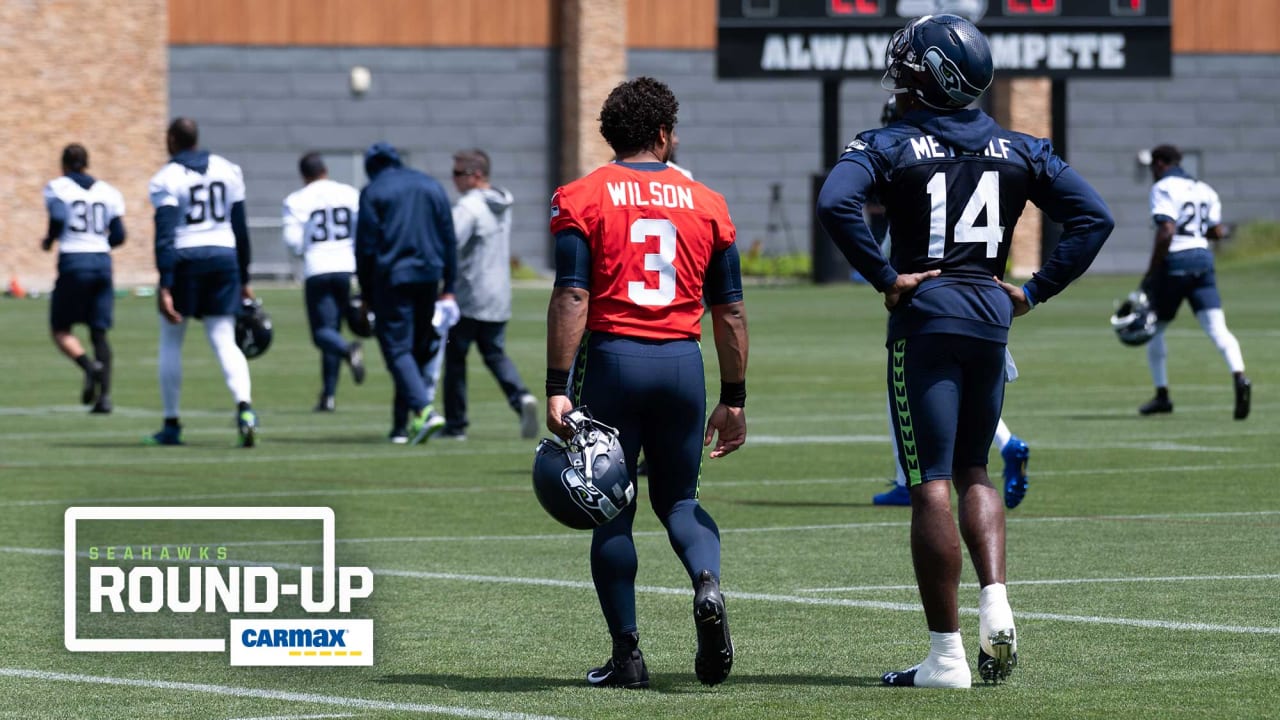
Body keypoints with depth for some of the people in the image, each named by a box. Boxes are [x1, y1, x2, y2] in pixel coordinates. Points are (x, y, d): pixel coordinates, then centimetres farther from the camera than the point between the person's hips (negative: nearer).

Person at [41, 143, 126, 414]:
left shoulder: (57, 188, 0)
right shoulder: (108, 192, 11)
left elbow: (59, 218, -18)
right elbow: (118, 235, 6)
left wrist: (49, 239, 2)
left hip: (73, 262, -4)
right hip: (102, 261, 4)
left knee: (60, 329, 8)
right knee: (99, 332, 9)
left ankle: (89, 366, -21)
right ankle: (104, 396, -2)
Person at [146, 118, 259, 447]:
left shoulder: (167, 179, -7)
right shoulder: (227, 170, 8)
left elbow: (165, 235, -14)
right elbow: (240, 228, 11)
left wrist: (165, 286, -17)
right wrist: (243, 279, 17)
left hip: (185, 259, -3)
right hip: (224, 257, 4)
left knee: (171, 342, 11)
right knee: (224, 341, 4)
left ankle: (171, 424, 14)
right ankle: (244, 405, -21)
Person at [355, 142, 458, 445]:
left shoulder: (373, 192, 0)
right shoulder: (432, 186, 14)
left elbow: (366, 247, -3)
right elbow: (449, 240, 13)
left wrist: (366, 293, 3)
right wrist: (449, 287, 15)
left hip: (392, 279, -5)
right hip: (428, 277, 5)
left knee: (397, 349, -6)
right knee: (420, 349, 12)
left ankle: (424, 410, -26)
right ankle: (402, 423, 14)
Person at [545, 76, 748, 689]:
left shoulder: (584, 198, -1)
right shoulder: (705, 204, 8)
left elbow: (572, 298, -10)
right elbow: (730, 312, 10)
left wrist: (557, 388, -11)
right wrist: (733, 400, 16)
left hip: (613, 359, -2)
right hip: (682, 363, 2)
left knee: (612, 511, 8)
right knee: (678, 499, 17)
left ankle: (627, 654, 7)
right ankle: (707, 585, -13)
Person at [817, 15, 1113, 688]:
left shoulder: (889, 146, -4)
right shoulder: (1019, 151, 8)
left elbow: (835, 204, -21)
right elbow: (1093, 218, 4)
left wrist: (886, 277, -13)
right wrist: (1036, 290, 5)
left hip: (925, 314, -4)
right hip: (992, 316, 4)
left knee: (932, 485, -3)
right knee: (972, 471, 20)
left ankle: (945, 655, -4)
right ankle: (995, 602, -1)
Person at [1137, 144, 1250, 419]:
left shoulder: (1163, 188, -6)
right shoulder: (1204, 190, 15)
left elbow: (1166, 232, -17)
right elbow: (1217, 232, 15)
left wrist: (1151, 273, -13)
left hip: (1174, 262, -5)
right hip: (1203, 259, 5)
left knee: (1154, 328, 13)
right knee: (1217, 328, -6)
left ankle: (1162, 394, 15)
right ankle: (1239, 377, -31)